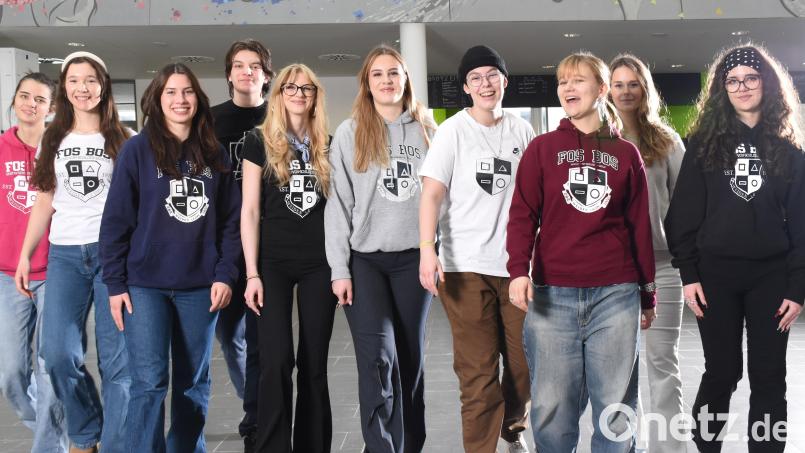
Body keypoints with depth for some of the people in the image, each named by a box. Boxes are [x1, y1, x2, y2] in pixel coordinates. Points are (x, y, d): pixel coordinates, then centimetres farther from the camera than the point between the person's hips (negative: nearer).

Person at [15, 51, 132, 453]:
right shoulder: (54, 139, 14)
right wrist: (25, 255, 8)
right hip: (64, 254, 3)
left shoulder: (124, 139, 5)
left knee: (116, 356, -3)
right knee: (58, 352, -5)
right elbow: (45, 201, 15)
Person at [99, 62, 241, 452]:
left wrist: (225, 275, -1)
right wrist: (115, 284, -7)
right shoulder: (137, 150, -3)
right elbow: (116, 220, -3)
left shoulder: (214, 154, 7)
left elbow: (231, 220, 8)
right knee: (149, 382, -7)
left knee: (193, 383, 11)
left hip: (199, 287, 3)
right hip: (145, 285, -3)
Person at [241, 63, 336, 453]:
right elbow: (250, 210, -2)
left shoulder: (327, 146, 10)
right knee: (276, 360, -8)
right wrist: (252, 273, -9)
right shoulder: (259, 142, 1)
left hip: (320, 262, 3)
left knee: (315, 361, 5)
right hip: (274, 261, -2)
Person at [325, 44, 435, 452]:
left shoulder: (427, 129, 8)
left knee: (411, 355, 8)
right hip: (365, 258, -2)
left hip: (414, 257, 2)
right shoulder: (350, 132, 2)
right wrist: (340, 269, -7)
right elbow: (338, 203, -1)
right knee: (378, 358, -10)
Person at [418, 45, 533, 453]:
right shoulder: (453, 130, -3)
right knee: (479, 372, -3)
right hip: (466, 266, -4)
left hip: (515, 262, 4)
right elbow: (432, 193, -10)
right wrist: (427, 249, -22)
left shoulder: (521, 131, 8)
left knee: (525, 360, 13)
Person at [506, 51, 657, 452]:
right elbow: (522, 214, 1)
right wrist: (518, 270, -15)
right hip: (553, 294, -1)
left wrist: (648, 294, 13)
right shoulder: (542, 148, 7)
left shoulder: (626, 153, 10)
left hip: (616, 294, 1)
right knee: (551, 407, 1)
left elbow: (640, 226, 12)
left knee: (616, 406, 5)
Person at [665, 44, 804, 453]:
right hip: (716, 273, -1)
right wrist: (688, 274, -7)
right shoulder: (705, 143, 4)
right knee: (722, 371, 4)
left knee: (768, 375, 6)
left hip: (771, 275, 1)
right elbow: (684, 214, 1)